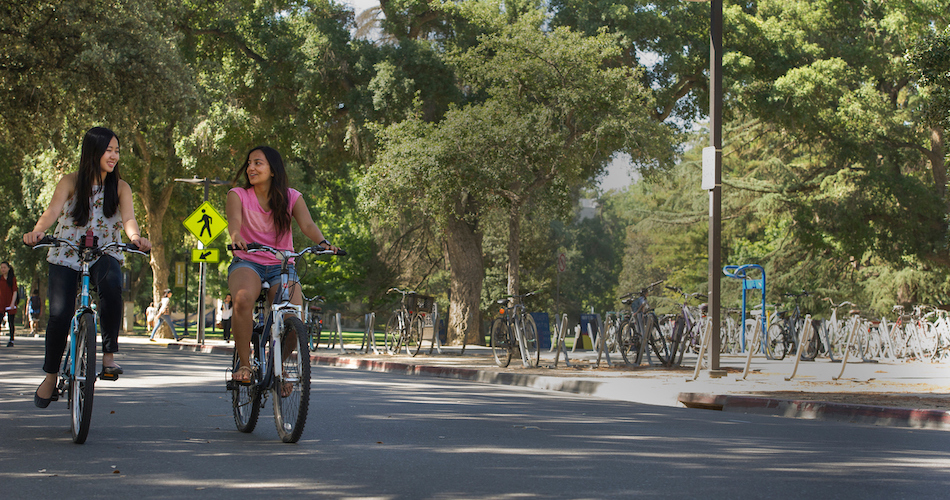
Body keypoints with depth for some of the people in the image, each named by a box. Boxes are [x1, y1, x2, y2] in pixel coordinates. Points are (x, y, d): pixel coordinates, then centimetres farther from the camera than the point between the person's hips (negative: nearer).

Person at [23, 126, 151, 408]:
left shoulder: (120, 187, 2)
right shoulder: (71, 182, -2)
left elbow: (128, 217, -15)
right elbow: (52, 211, -18)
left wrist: (135, 236, -39)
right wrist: (37, 231, -40)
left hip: (104, 255, 0)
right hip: (66, 256, 0)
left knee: (112, 284, -34)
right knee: (59, 314, -14)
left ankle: (109, 356, -26)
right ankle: (51, 375, 10)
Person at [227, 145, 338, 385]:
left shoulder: (291, 197, 3)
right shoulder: (238, 195, 0)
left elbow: (308, 225, -13)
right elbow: (234, 219, -21)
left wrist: (322, 243, -35)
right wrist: (236, 237, -45)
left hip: (281, 266, 1)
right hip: (247, 263, -1)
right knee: (243, 299, -36)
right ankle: (244, 364, -22)